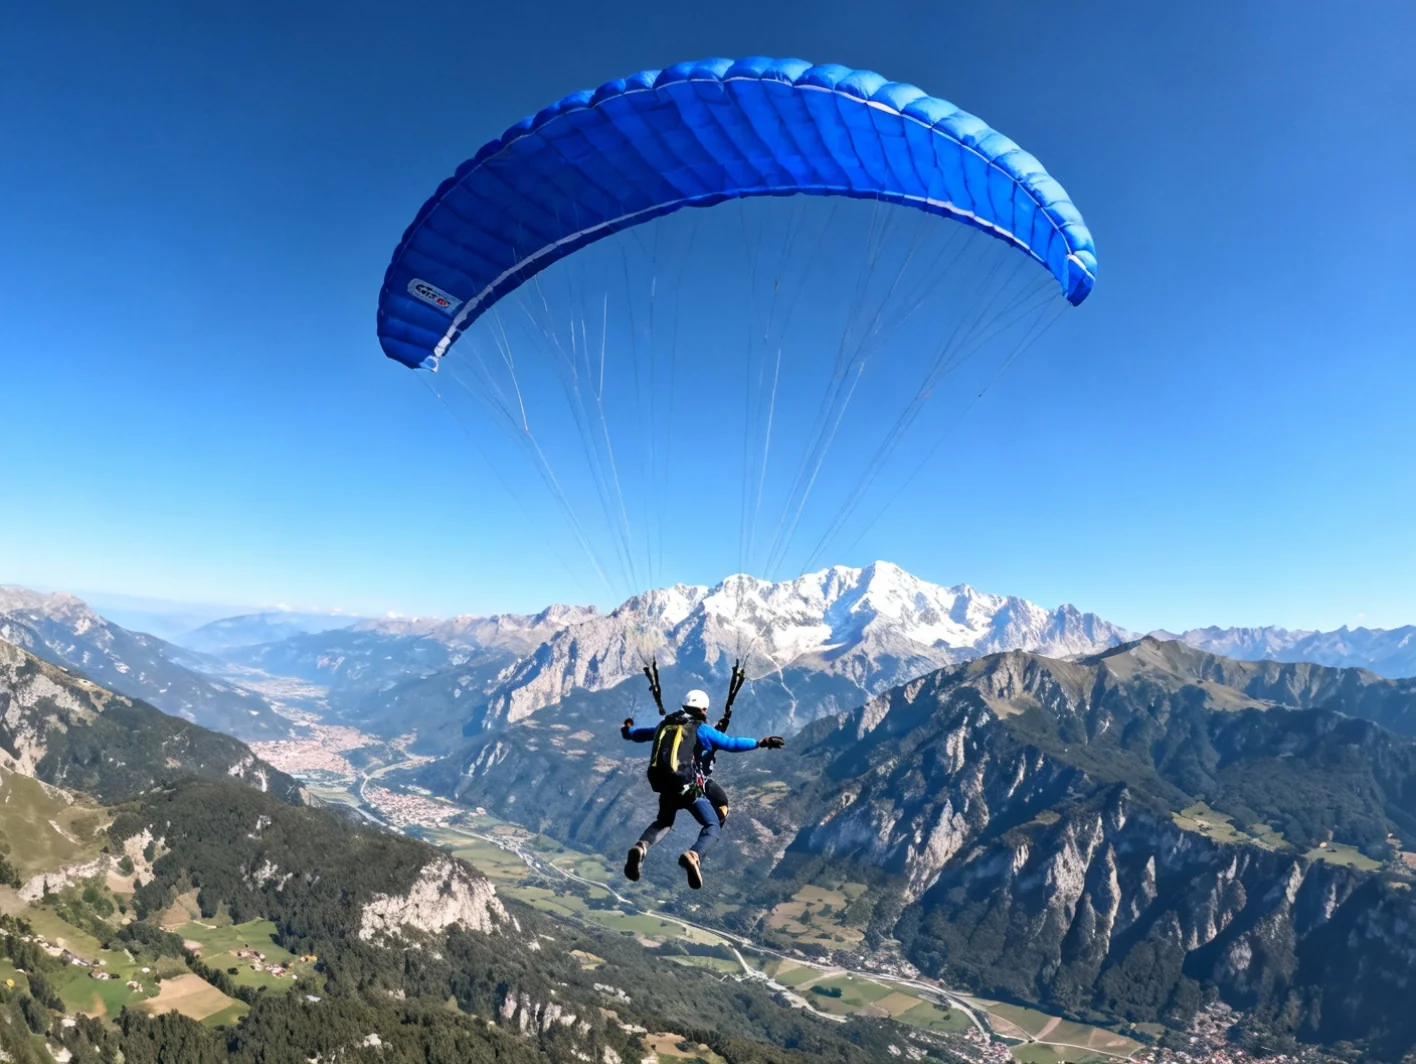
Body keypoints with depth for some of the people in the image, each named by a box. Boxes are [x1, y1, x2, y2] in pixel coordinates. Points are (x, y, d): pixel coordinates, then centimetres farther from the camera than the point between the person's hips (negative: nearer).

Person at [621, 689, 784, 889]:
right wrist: (760, 743, -6)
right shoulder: (702, 729, 2)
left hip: (664, 787, 5)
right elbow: (731, 743, -8)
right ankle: (693, 856, -27)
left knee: (663, 823, 30)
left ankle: (640, 847, -2)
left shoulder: (664, 725, 17)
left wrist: (627, 730, 54)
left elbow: (636, 735, 31)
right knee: (713, 827, 6)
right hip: (690, 788, -5)